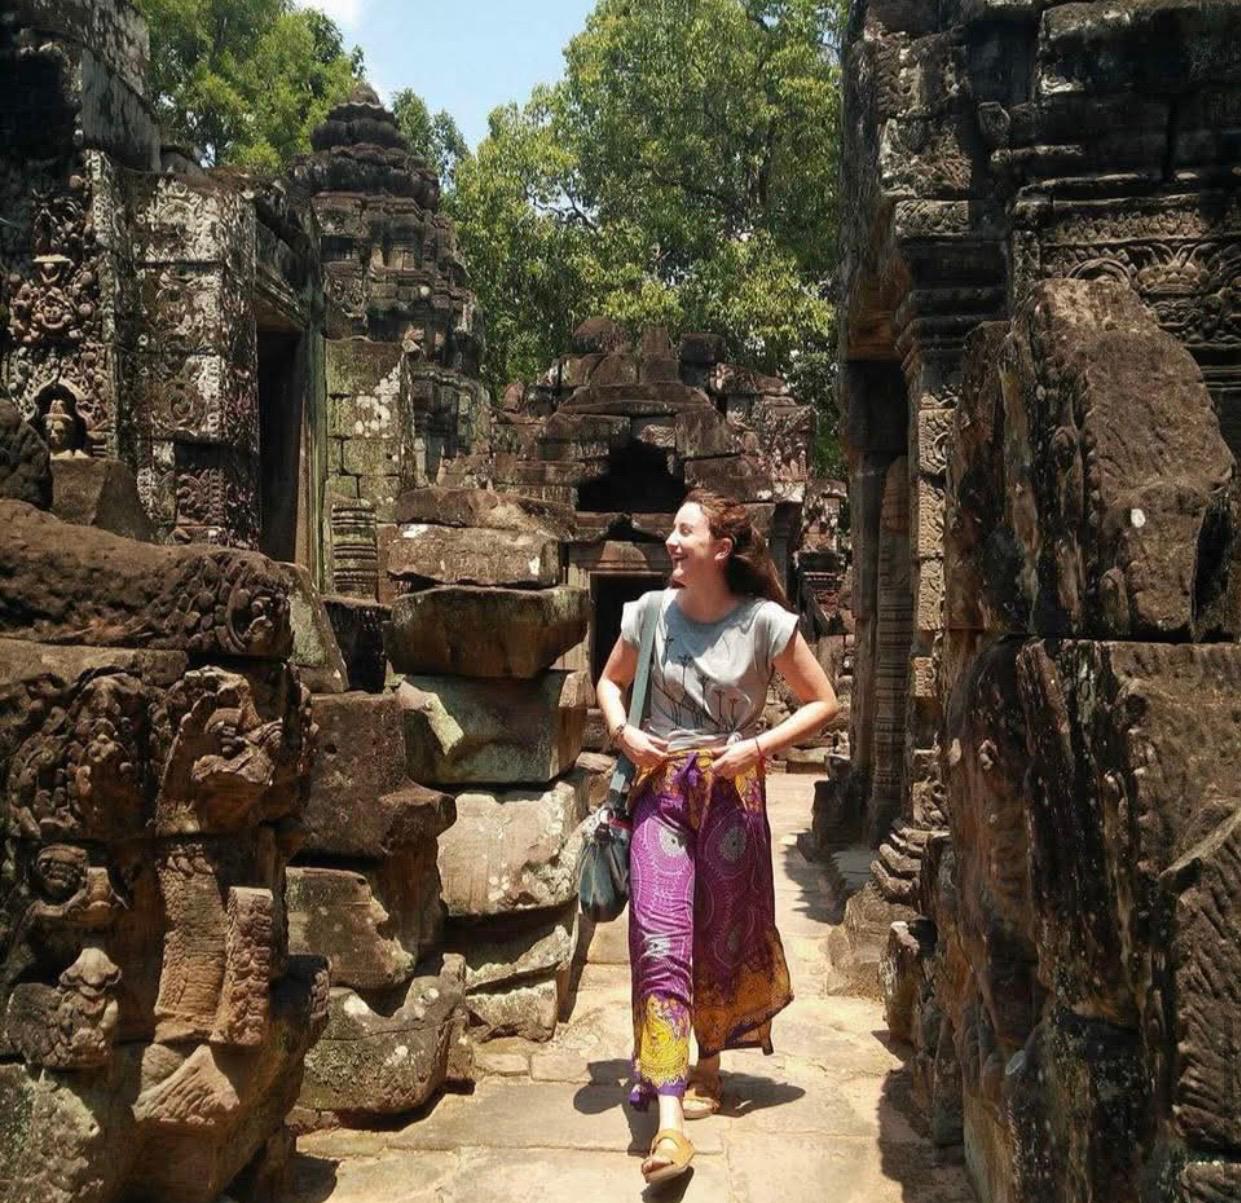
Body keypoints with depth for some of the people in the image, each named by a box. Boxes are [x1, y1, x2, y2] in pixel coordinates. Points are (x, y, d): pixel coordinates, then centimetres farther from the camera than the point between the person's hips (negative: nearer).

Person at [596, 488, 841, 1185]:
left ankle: (709, 1068, 36)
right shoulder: (651, 612, 0)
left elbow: (824, 702, -1)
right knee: (660, 937, -10)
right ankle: (669, 1119, -10)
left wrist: (758, 747, -11)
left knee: (721, 937, 12)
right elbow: (611, 681, 16)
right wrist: (622, 730, -3)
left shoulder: (764, 622, -8)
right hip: (661, 787, 1)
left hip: (731, 790, -1)